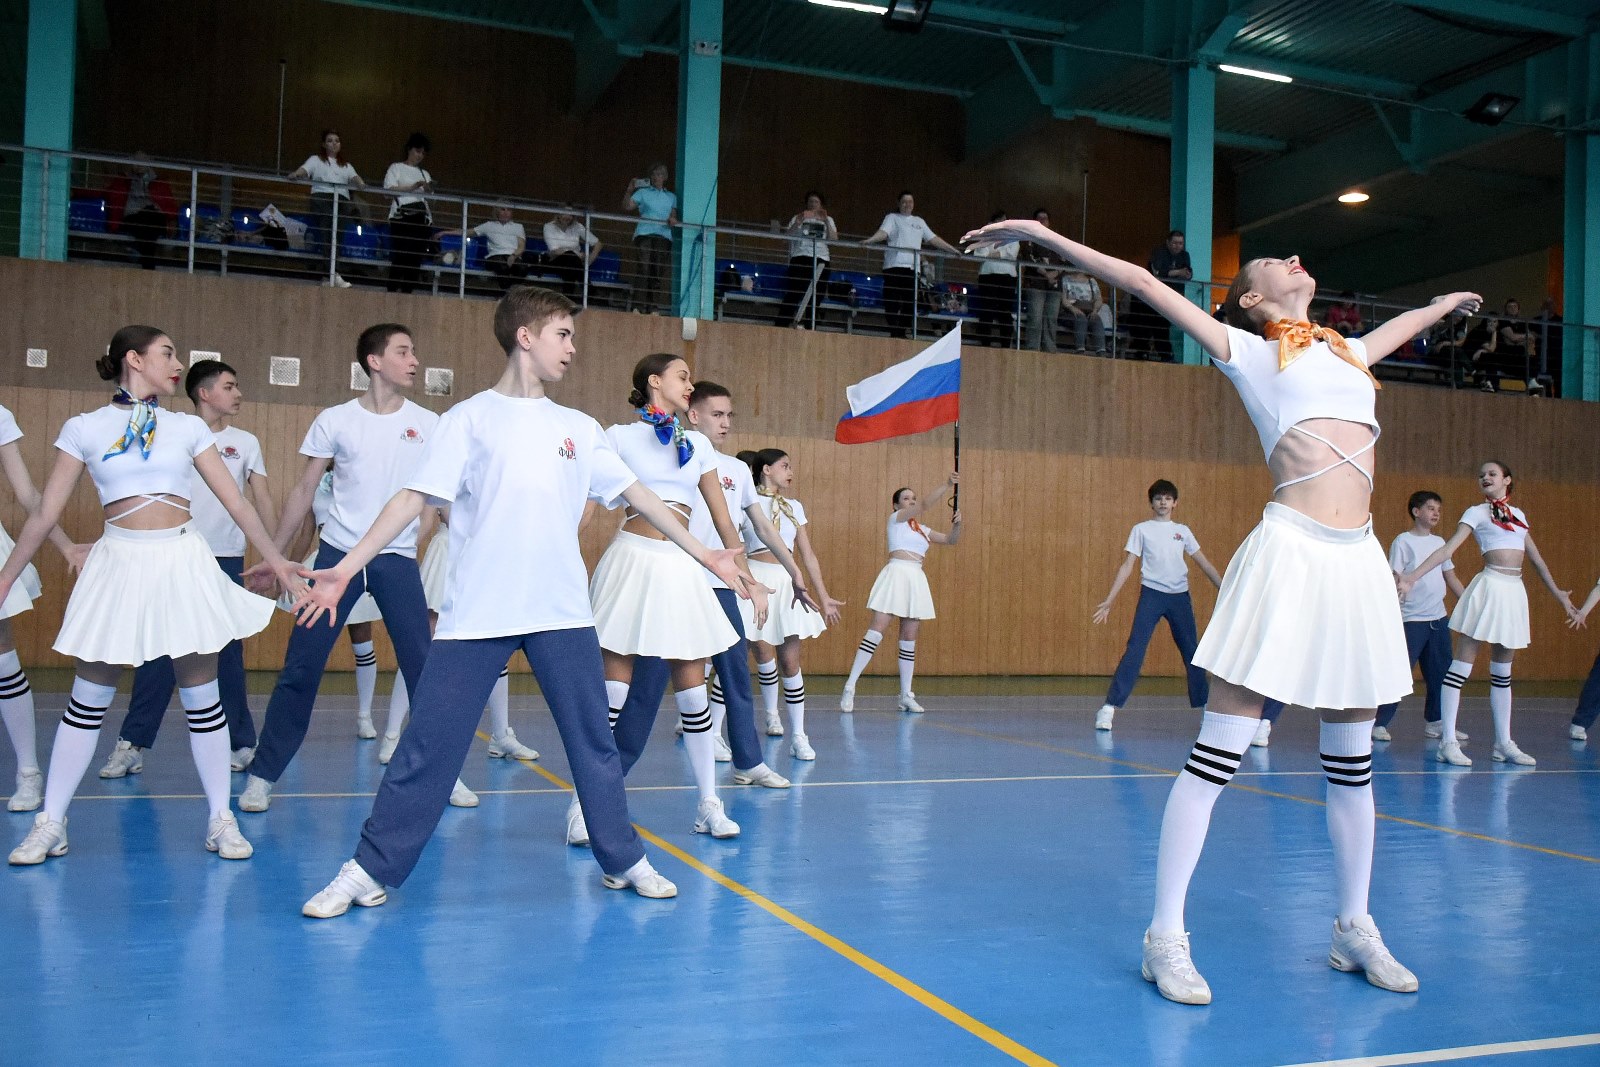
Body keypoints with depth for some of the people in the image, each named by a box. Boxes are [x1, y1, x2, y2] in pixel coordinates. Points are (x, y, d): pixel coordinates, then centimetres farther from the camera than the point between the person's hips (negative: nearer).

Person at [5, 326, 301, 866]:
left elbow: (237, 503, 9)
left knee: (202, 698, 4)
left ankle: (221, 820, 13)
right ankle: (50, 824, 17)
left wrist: (274, 558, 4)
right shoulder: (84, 428, 4)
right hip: (118, 563, -1)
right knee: (87, 700, 5)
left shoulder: (188, 428, 8)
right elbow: (45, 513, 7)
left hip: (183, 563, 1)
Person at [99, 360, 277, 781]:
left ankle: (240, 744, 15)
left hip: (227, 560, 1)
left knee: (227, 656, 6)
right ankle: (132, 744, 5)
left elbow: (263, 501, 10)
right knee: (159, 652, -2)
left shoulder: (246, 442, 9)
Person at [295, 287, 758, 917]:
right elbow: (414, 498, -2)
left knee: (593, 740, 9)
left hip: (562, 613, 3)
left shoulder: (578, 428, 12)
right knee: (428, 745, -1)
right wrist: (344, 569, -9)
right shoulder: (470, 418, 2)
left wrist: (707, 556, 14)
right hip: (476, 615, -3)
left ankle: (624, 860, 24)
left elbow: (636, 494, 15)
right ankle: (370, 870, 13)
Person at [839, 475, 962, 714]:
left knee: (910, 638, 6)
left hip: (917, 580, 6)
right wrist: (946, 486, -19)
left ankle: (906, 696, 11)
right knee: (876, 631, -13)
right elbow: (925, 504, -10)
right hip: (896, 573, -6)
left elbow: (951, 540, 19)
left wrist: (956, 524, -2)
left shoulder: (922, 529, 22)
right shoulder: (895, 518, 4)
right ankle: (850, 688, -11)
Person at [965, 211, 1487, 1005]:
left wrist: (1447, 302, 65)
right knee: (1217, 754, -6)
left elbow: (1400, 327, 48)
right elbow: (1141, 282, 5)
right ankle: (1165, 938, 0)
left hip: (1358, 561, 6)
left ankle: (1354, 930, 26)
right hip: (1288, 552, -6)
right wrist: (1038, 233, 4)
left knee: (1352, 761, 12)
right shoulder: (1247, 350, 9)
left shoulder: (1347, 352, 24)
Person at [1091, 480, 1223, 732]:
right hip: (1151, 595, -3)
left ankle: (1203, 704, 24)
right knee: (1135, 650, -13)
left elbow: (1204, 563, 17)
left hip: (1180, 597, 3)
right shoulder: (1141, 529, 5)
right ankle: (1110, 707, -14)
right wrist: (1109, 600, -5)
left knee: (1192, 652, 9)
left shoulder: (1183, 531, 13)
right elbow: (1127, 565, 1)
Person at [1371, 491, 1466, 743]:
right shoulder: (1403, 541, -5)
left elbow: (1451, 578, 19)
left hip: (1439, 618, 7)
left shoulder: (1439, 542, 13)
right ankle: (1379, 723, -2)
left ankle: (1434, 722, 21)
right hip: (1412, 619, -7)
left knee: (1441, 673, 10)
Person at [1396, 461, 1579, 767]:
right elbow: (1447, 549, -10)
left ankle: (1504, 744, 16)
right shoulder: (1477, 513, 0)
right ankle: (1447, 742, -6)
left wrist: (1558, 593, 25)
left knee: (1502, 672, 11)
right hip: (1488, 587, -6)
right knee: (1462, 665, -7)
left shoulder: (1518, 515, 16)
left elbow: (1536, 558, 23)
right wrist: (1412, 576, -22)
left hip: (1515, 592, 6)